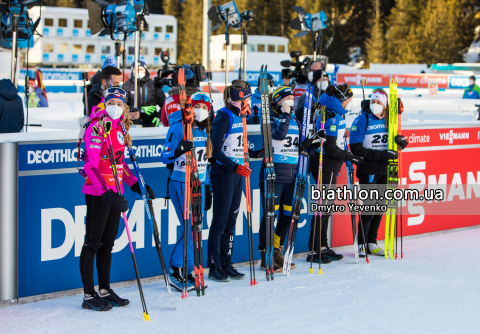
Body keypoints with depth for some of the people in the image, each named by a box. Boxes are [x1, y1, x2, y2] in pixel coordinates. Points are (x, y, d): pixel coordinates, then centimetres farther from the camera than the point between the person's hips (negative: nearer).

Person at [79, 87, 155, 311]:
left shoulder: (119, 128, 11)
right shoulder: (97, 128, -14)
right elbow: (90, 165, -22)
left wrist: (137, 185, 16)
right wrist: (108, 193, -32)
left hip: (114, 192, 8)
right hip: (98, 193, -8)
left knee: (108, 242, 13)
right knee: (93, 242, -2)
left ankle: (105, 291, 22)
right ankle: (89, 295, 4)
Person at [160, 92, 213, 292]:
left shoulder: (205, 130, 10)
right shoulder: (178, 128, -10)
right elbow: (165, 157, -13)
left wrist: (207, 189, 18)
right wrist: (179, 150, -34)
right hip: (180, 184, -7)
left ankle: (187, 271, 15)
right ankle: (177, 271, 0)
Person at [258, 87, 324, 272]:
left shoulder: (296, 122, 16)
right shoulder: (270, 120, -2)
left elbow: (304, 148, 17)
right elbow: (279, 135, -23)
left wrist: (317, 141, -1)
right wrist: (285, 114, -17)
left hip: (292, 176, 6)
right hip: (273, 174, -6)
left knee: (287, 215, 10)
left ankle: (277, 253, 23)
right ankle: (265, 257, 2)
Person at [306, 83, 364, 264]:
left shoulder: (336, 114, 13)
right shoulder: (331, 117, -19)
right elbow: (330, 148, -21)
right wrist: (350, 157, -15)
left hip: (330, 167, 10)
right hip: (326, 166, -10)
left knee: (326, 206, 15)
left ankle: (323, 247, 23)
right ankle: (313, 250, -1)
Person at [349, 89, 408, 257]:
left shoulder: (387, 120, 9)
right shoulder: (362, 120, -7)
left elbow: (395, 141, 19)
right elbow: (356, 149, -14)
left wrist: (401, 141, -7)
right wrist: (383, 154, -20)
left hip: (384, 170, 6)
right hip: (368, 171, -5)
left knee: (380, 206, 9)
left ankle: (372, 243, 20)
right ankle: (361, 243, 6)